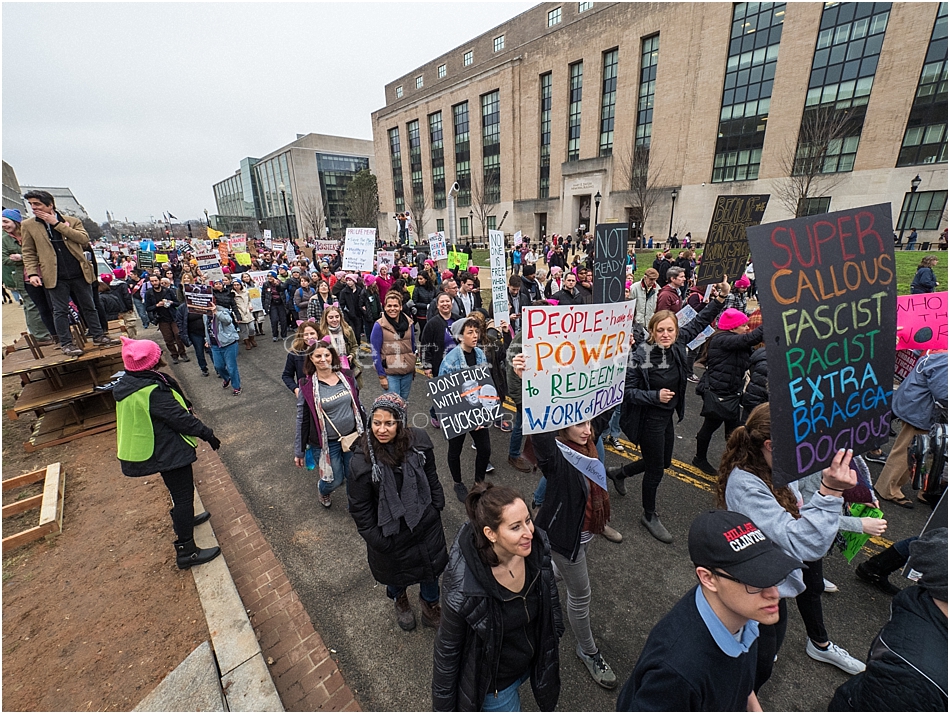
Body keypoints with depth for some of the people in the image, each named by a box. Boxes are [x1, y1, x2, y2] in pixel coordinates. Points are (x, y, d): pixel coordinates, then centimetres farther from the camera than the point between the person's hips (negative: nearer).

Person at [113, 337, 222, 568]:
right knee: (183, 495, 0)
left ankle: (183, 518, 52)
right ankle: (186, 551, 9)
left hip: (159, 447, 10)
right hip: (168, 451, -10)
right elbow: (180, 417, -25)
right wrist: (207, 434, -14)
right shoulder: (152, 392, -31)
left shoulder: (129, 384, 0)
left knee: (179, 491, 29)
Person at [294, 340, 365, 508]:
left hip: (353, 438, 3)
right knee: (335, 480, 9)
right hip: (327, 443, -2)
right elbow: (302, 420, -6)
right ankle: (322, 490, 47)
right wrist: (299, 452, -1)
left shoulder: (346, 377, -4)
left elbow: (358, 405, 7)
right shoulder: (307, 386, -12)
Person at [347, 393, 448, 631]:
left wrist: (437, 506, 4)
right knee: (395, 571, 25)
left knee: (432, 567, 23)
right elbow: (359, 507, -14)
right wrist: (373, 538, -9)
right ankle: (399, 599, 62)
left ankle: (430, 605, 56)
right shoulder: (362, 460, -26)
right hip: (390, 530, -2)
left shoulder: (418, 440, -18)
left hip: (425, 522, 2)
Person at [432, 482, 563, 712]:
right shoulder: (464, 587, -39)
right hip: (494, 680, -5)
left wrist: (551, 651, 9)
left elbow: (549, 596, -4)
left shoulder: (537, 548, -25)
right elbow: (447, 649, -20)